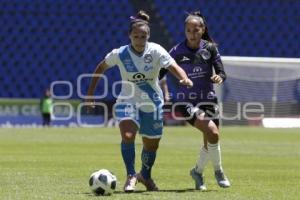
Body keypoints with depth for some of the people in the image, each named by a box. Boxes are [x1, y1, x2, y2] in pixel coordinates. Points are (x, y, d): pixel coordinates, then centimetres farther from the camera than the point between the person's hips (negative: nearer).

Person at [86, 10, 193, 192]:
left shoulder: (156, 51, -15)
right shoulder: (120, 54, -12)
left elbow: (174, 67, -27)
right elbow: (101, 68, 5)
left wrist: (184, 79, -49)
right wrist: (91, 92, 5)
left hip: (152, 104, 1)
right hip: (128, 102, -1)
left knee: (152, 145, 13)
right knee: (127, 135, -27)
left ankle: (145, 176, 41)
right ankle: (131, 176, -16)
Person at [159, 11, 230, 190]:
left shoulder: (210, 48, 0)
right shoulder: (177, 51, -4)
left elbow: (222, 73, -2)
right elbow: (161, 72, 1)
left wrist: (219, 78, -24)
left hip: (207, 98, 3)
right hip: (185, 101, -3)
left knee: (210, 141, 3)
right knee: (212, 132, -23)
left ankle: (198, 171, 31)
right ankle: (218, 170, -3)